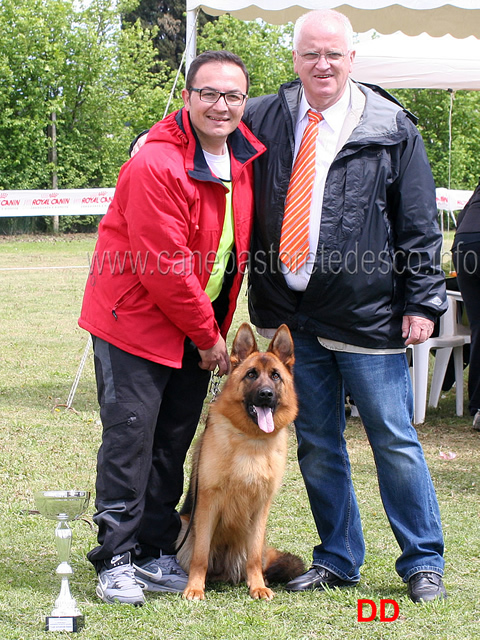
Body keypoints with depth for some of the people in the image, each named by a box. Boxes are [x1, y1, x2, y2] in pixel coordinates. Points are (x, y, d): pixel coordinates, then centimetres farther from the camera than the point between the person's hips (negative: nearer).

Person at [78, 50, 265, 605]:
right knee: (130, 436, -6)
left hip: (199, 326, 7)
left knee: (174, 442, 10)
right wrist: (209, 337, -13)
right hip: (136, 319, -7)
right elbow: (163, 268, -22)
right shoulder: (156, 167, -22)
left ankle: (154, 553, 19)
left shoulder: (245, 158, 2)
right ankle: (116, 559, 3)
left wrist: (216, 328, 9)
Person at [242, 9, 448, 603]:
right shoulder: (263, 120, 5)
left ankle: (423, 564, 16)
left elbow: (419, 224, 0)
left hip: (368, 316, -3)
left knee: (395, 441, 3)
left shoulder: (390, 129, -1)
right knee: (316, 444, 12)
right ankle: (337, 560, 25)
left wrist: (422, 301, -4)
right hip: (291, 316, 3)